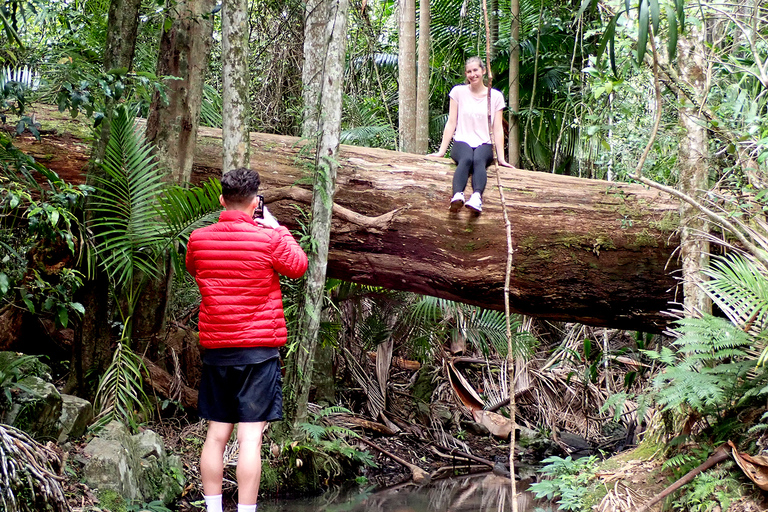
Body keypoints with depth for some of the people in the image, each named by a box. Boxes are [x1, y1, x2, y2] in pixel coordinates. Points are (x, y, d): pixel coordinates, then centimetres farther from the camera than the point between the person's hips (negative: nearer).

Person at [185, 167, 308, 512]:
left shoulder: (198, 239, 1)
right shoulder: (269, 238, -10)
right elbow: (298, 266, 8)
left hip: (214, 349, 4)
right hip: (259, 348, -4)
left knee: (217, 434, 10)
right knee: (250, 437, -5)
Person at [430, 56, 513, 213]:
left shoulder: (495, 96, 10)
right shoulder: (458, 92, 10)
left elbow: (498, 128, 7)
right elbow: (451, 123, 9)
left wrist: (501, 158, -1)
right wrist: (441, 151, 3)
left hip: (484, 144, 0)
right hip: (462, 142, 0)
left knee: (479, 160, -37)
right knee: (466, 159, -37)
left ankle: (477, 197, -62)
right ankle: (457, 195, -63)